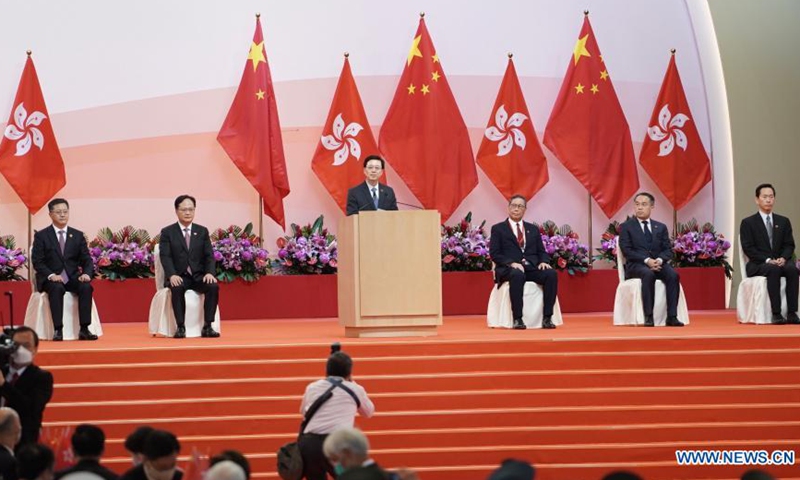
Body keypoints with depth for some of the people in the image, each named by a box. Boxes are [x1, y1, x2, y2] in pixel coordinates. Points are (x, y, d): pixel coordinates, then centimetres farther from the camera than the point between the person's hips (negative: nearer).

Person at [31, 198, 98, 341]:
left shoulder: (78, 235, 12)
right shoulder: (41, 236, 4)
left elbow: (87, 260, 8)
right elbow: (37, 261, -4)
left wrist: (86, 273, -15)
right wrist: (51, 275, -22)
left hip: (72, 278, 3)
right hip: (50, 279, -3)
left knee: (86, 287, -29)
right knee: (57, 288, -37)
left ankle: (84, 330, -29)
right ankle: (58, 330, -38)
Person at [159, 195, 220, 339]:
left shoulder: (202, 231, 13)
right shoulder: (167, 232, 5)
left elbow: (209, 255, 5)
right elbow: (165, 256, -6)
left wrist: (210, 273, -15)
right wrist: (172, 275, -25)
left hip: (198, 276, 2)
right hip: (178, 277, -2)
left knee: (213, 286, -28)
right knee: (177, 288, -36)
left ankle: (207, 327, -26)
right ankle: (180, 327, -32)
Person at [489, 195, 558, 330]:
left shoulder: (533, 229, 22)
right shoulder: (498, 229, 10)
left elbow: (541, 251, 18)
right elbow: (494, 254, 0)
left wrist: (544, 262, -6)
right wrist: (511, 263, -17)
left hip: (532, 268, 4)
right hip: (509, 269, -4)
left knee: (551, 274, -27)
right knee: (517, 275, -40)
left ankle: (547, 318, -27)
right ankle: (517, 319, -37)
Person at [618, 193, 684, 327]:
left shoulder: (661, 227, 19)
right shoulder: (626, 226, 8)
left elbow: (668, 250, 10)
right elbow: (627, 250, -4)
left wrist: (659, 260, -14)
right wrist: (646, 260, -19)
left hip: (658, 264, 4)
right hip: (636, 265, -3)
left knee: (673, 275, -30)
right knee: (648, 274, -39)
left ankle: (671, 317, -33)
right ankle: (648, 317, -40)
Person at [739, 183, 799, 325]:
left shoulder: (783, 221, 17)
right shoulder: (748, 223, 5)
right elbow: (748, 249, -5)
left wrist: (783, 258, -13)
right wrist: (768, 260, -18)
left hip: (781, 262, 3)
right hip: (758, 265, -3)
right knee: (773, 270, -38)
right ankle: (776, 314, -41)